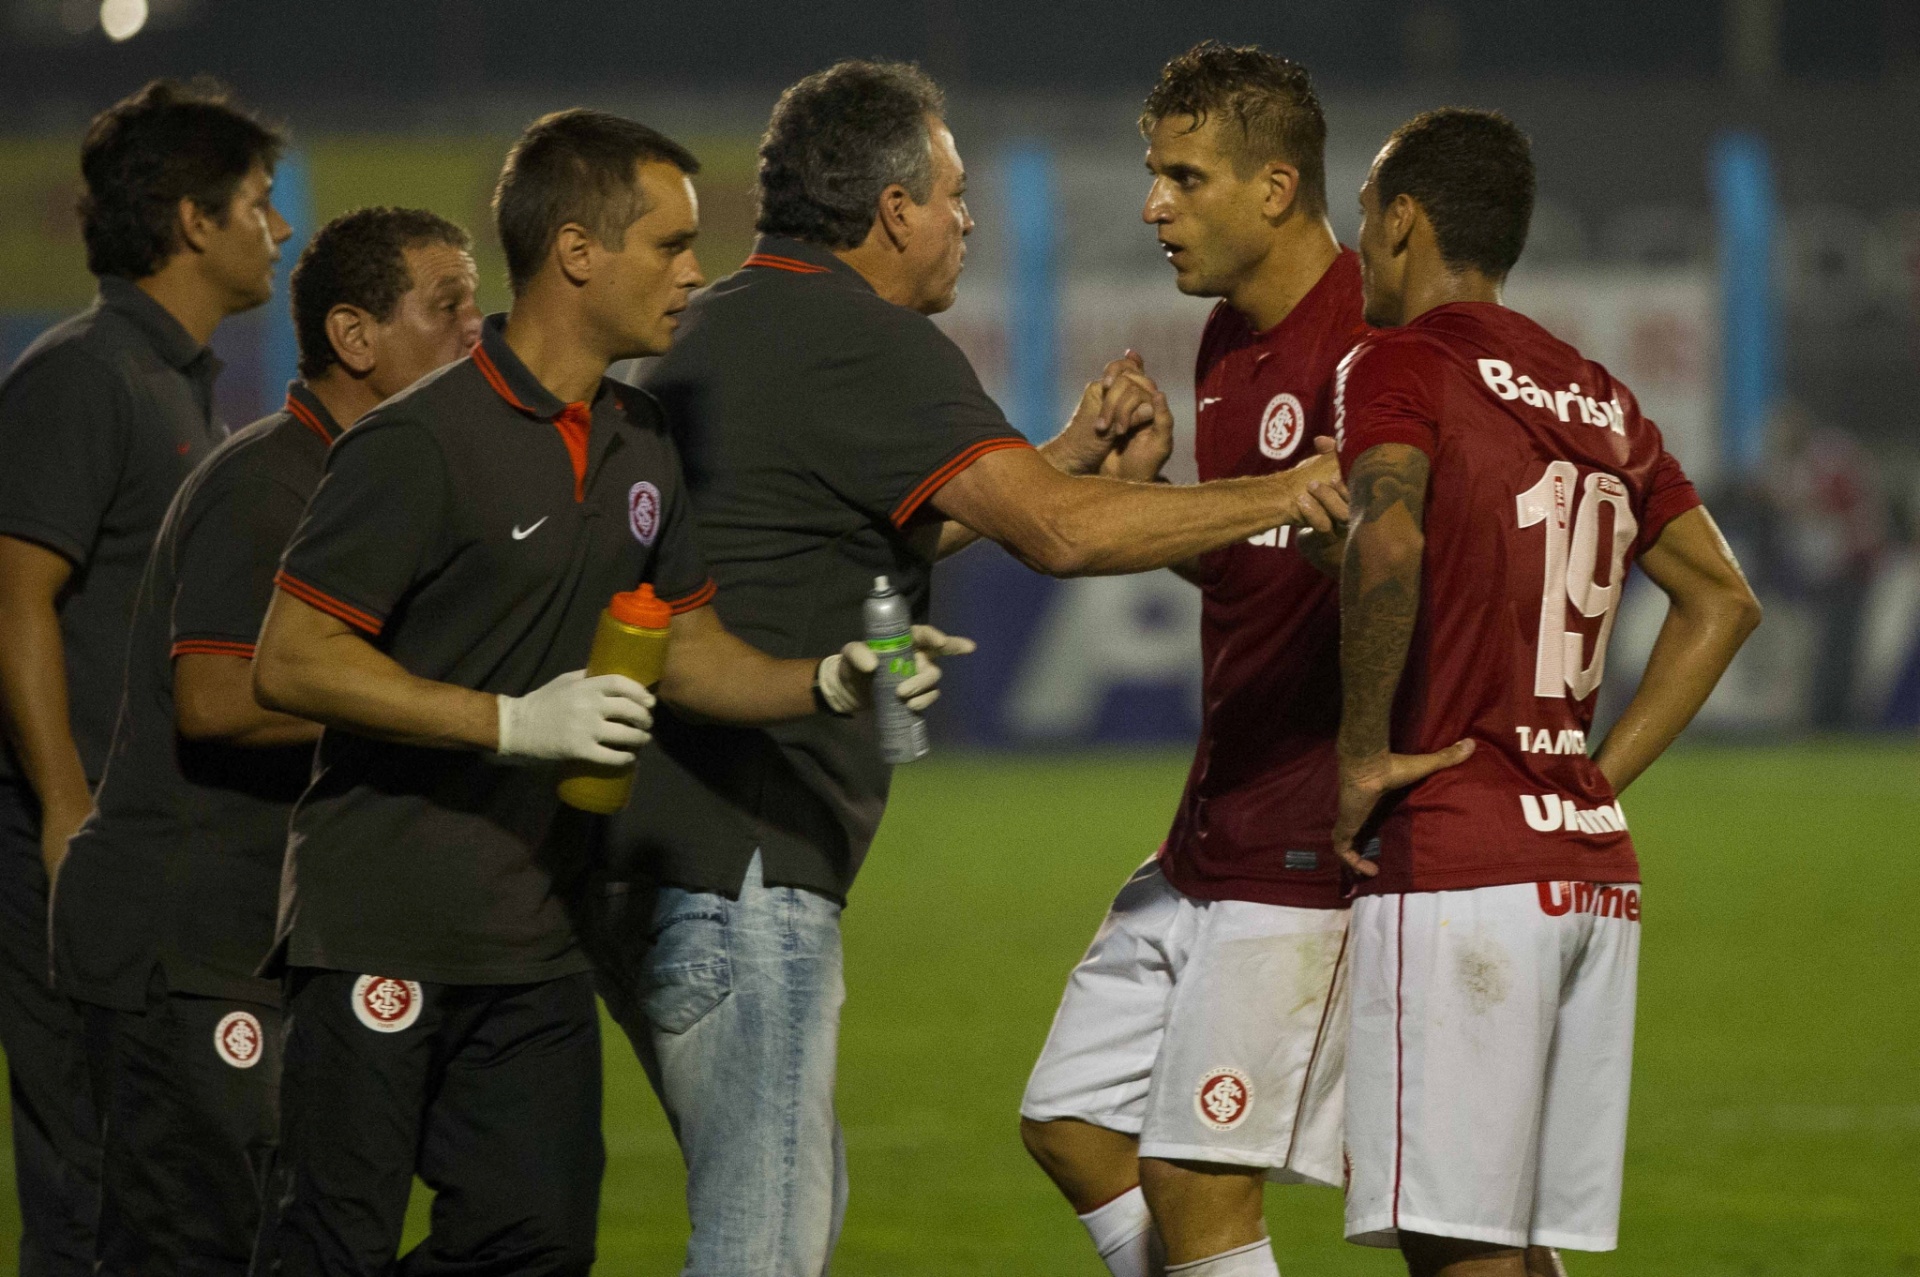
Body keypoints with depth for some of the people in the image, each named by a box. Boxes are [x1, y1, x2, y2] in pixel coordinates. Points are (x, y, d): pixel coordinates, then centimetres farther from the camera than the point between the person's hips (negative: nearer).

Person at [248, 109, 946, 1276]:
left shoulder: (640, 442, 12)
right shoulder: (421, 444, -14)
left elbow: (688, 647, 19)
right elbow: (289, 663, -16)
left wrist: (828, 683, -1)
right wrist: (514, 722, -20)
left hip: (535, 935, 7)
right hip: (384, 931, -7)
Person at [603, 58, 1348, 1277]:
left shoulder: (720, 329, 19)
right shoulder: (867, 344, -12)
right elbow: (1062, 533, -21)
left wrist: (1069, 455, 20)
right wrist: (1279, 495, -10)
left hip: (651, 847, 10)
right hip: (741, 867, -10)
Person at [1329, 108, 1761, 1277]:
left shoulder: (1399, 367, -5)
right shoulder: (1600, 399, 17)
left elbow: (1387, 545, -25)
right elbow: (1723, 601, 21)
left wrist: (1365, 751, -14)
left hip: (1457, 872, -7)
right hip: (1594, 863, 7)